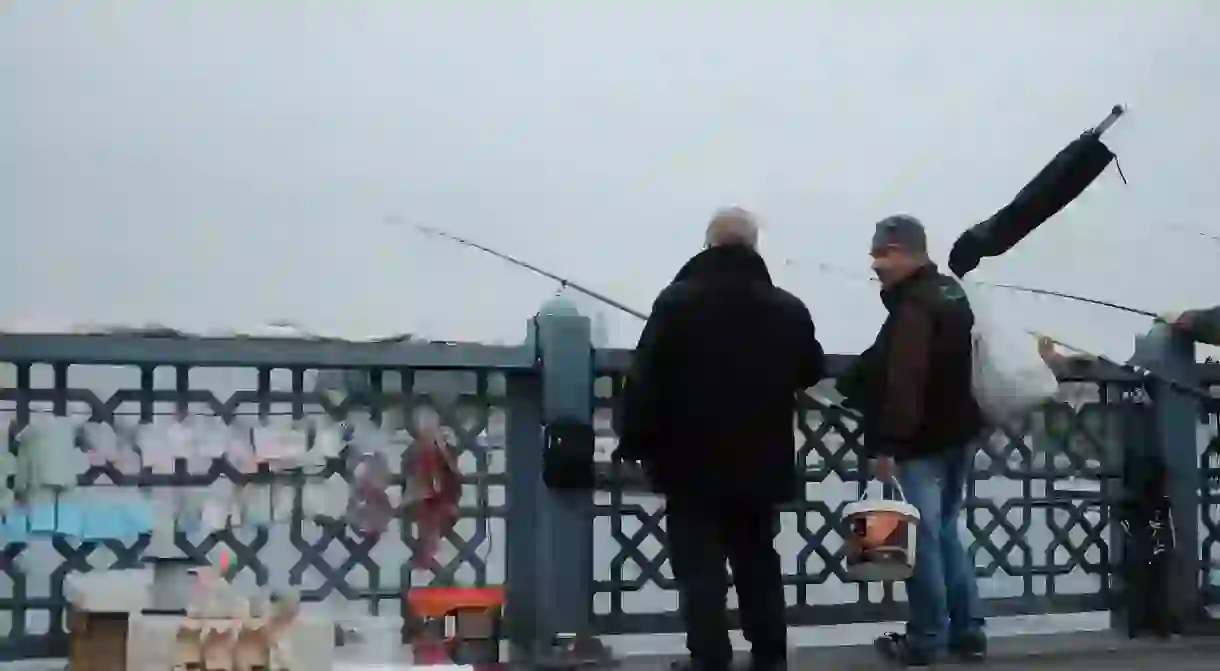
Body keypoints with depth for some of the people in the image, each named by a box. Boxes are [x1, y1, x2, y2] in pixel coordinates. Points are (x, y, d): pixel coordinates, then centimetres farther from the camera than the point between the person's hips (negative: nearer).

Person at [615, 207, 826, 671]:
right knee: (759, 565, 16)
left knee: (700, 571, 1)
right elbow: (812, 373, 16)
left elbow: (645, 380, -13)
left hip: (692, 463, -4)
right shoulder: (789, 309, 2)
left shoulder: (677, 301, -9)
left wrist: (633, 443, -5)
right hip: (761, 464, 4)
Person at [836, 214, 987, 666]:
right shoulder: (951, 291, 13)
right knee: (946, 531, 17)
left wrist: (886, 443, -26)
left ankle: (926, 639, 5)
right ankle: (968, 630, 20)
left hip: (923, 441, -10)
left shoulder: (913, 305, -19)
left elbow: (903, 382, -26)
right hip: (959, 433, 10)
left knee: (923, 537, -2)